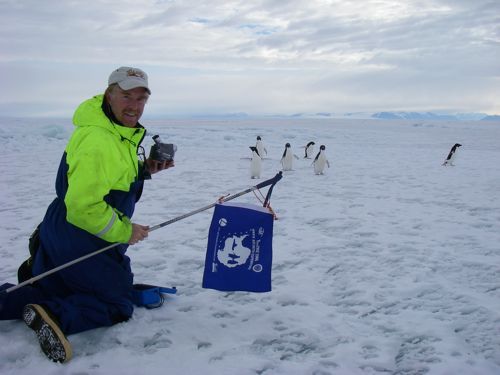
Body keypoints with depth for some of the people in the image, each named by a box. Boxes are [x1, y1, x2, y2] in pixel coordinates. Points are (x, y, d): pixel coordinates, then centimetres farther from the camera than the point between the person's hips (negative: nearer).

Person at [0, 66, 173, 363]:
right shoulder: (98, 141, -27)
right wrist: (124, 231, -18)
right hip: (83, 242, -10)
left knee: (49, 290, 27)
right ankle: (56, 316, -14)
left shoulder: (118, 130, 5)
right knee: (117, 305, 5)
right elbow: (83, 207, -29)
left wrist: (143, 169, 1)